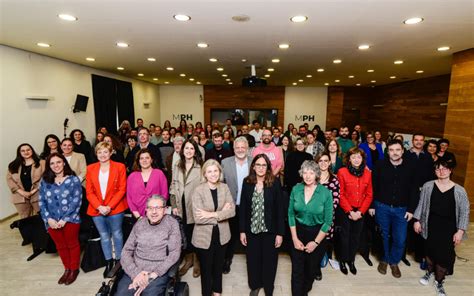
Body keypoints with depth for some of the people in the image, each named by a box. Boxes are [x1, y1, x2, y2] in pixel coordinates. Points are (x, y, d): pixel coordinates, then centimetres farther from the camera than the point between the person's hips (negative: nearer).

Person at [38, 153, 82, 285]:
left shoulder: (73, 180, -6)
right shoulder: (45, 181, 6)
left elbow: (76, 201, -11)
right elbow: (41, 202, 3)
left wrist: (64, 219, -16)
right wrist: (49, 219, -10)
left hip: (70, 219, -4)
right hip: (52, 221, 4)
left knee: (72, 244, 11)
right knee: (61, 246, 18)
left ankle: (74, 269, 30)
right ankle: (67, 269, 38)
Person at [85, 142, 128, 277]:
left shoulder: (119, 167, -5)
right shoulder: (90, 168, 4)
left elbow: (122, 190, -8)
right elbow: (89, 191, 1)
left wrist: (110, 206, -16)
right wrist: (99, 206, -12)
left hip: (115, 208, -2)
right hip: (97, 209, 3)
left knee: (117, 234, 10)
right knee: (104, 236, 15)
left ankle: (118, 261, 27)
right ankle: (109, 262, 30)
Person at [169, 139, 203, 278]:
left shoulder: (200, 167, -8)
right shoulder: (177, 167, 8)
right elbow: (173, 186, 9)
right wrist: (174, 205, 4)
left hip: (195, 206, -4)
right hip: (181, 206, 4)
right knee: (185, 234, 12)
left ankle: (196, 262, 29)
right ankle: (188, 259, 34)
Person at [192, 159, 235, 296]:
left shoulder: (224, 188, -4)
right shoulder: (198, 190, -16)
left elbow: (232, 210, -10)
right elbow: (197, 218, -23)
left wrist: (212, 214, -22)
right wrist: (221, 213, -20)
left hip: (221, 234, 4)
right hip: (204, 236, -3)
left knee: (218, 266, 22)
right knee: (206, 268, 15)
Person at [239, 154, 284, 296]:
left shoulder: (275, 183, -10)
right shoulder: (247, 182, -5)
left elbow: (280, 209, -8)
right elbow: (243, 208, -2)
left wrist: (280, 233, -8)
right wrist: (242, 230, -1)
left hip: (269, 230, -1)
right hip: (251, 229, 2)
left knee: (269, 261, 13)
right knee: (253, 259, 16)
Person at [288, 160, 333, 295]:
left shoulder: (326, 193, -16)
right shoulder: (296, 189, -10)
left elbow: (328, 221, -10)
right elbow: (291, 214, -4)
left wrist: (316, 242, -10)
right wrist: (295, 238, -7)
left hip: (317, 233, 0)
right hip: (298, 232, 1)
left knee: (311, 268, 20)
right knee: (297, 269, 6)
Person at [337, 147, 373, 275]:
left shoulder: (367, 173, 1)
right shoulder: (342, 172, -10)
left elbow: (369, 195, 1)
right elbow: (340, 194, -10)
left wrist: (360, 211, -8)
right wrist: (350, 211, -13)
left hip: (360, 212, 3)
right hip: (346, 210, -3)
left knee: (356, 236, 14)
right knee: (345, 235, 9)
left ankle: (351, 260, 33)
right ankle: (343, 260, 28)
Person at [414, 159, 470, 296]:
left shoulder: (459, 190, -8)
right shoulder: (428, 186, -6)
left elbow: (464, 212, -3)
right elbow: (421, 204, 2)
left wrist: (460, 231, -6)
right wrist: (417, 220, 2)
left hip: (449, 229, -1)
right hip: (431, 226, 1)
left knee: (445, 255, 5)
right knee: (430, 250, 16)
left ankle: (439, 282, 29)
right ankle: (429, 272, 43)